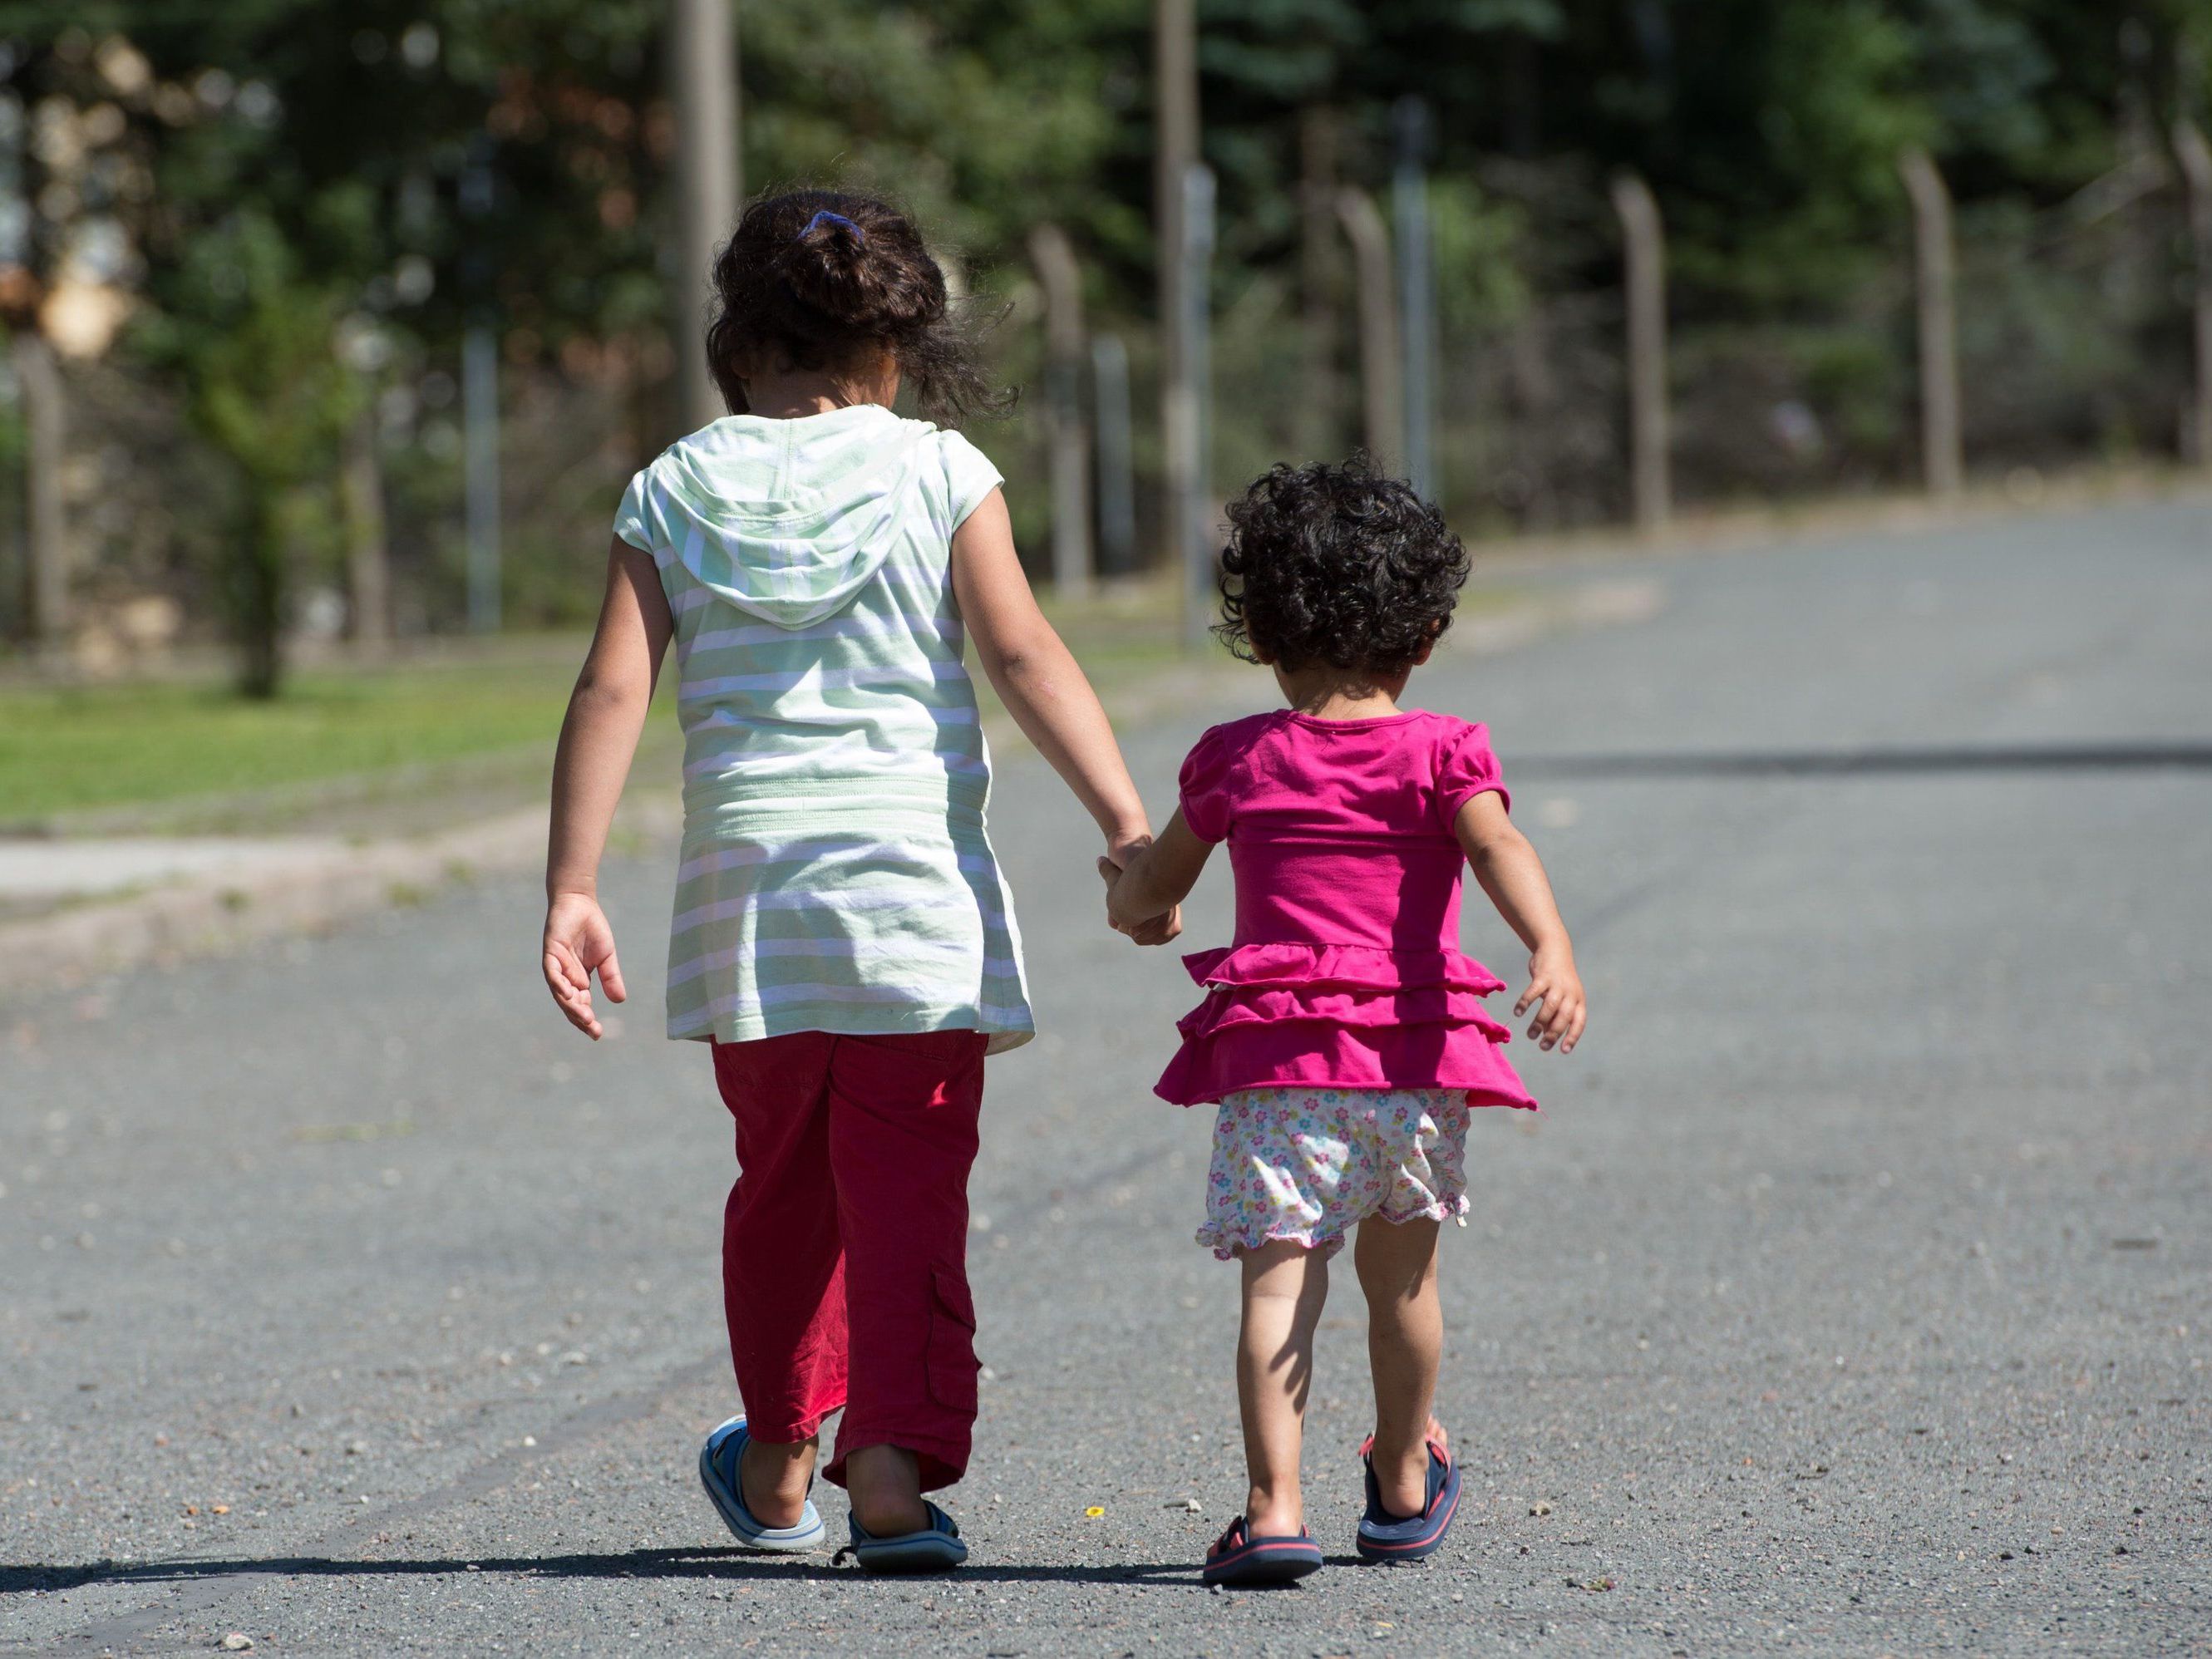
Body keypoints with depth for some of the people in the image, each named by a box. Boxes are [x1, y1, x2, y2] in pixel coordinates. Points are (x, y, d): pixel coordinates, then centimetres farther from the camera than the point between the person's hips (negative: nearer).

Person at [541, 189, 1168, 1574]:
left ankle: (779, 1471, 30)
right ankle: (895, 1465, -14)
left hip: (748, 895, 3)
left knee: (783, 1187, 19)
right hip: (915, 888, -3)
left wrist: (572, 889, -2)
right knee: (909, 1198, 0)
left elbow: (614, 692, -2)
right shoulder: (938, 473, -1)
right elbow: (1025, 654, -10)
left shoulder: (675, 492, 5)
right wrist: (1126, 822, -11)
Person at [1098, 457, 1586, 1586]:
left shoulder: (1236, 760, 7)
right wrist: (1554, 953, -28)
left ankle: (1274, 1507, -23)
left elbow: (1150, 892, 19)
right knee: (1401, 1280, 19)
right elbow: (1498, 847, -16)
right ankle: (1403, 1488, 35)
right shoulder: (1440, 754, 3)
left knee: (1277, 1284, -7)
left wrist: (1124, 898, 42)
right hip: (1416, 1062, 1)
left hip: (1276, 1065, -1)